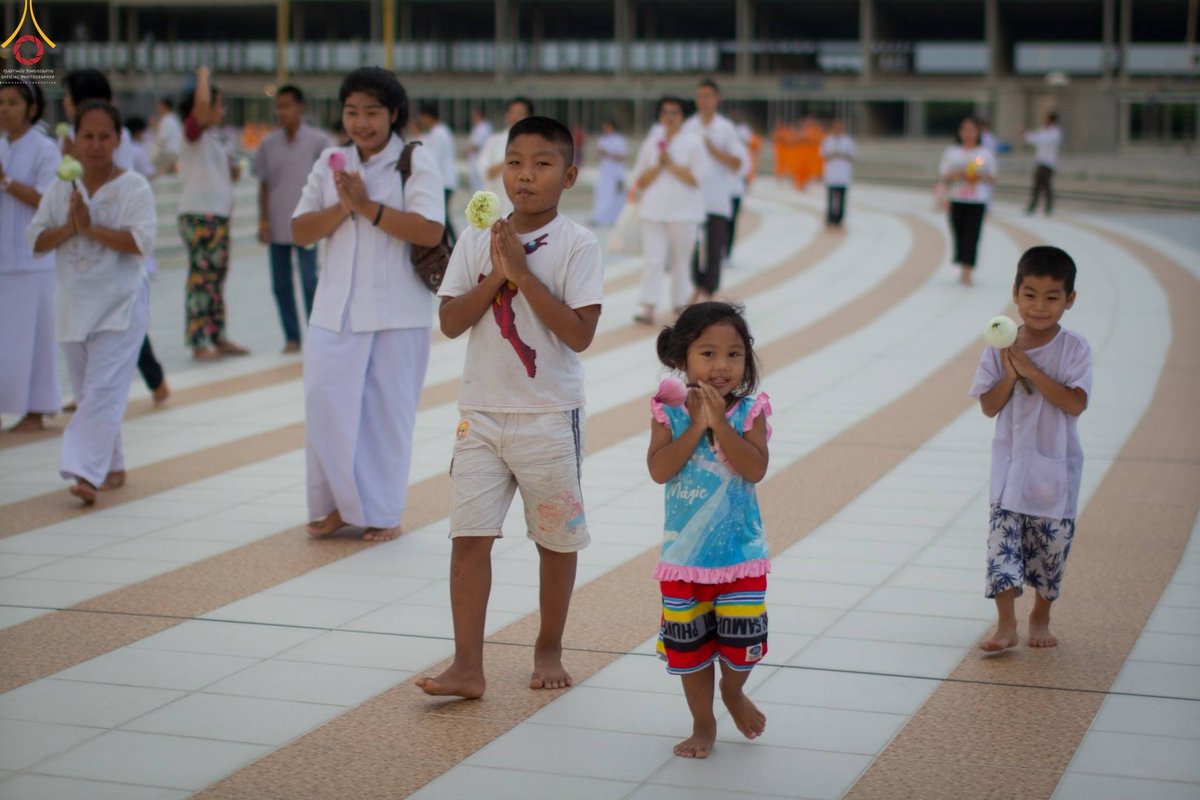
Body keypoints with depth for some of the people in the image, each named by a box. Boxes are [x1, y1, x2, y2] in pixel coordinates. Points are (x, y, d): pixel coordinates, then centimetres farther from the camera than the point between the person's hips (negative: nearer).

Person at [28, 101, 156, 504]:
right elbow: (37, 239, 3)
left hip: (120, 304, -5)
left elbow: (142, 240, -17)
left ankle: (87, 473, -18)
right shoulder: (60, 188, 7)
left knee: (104, 390, -13)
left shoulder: (134, 187, -6)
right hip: (73, 303, 5)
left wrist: (90, 228, -20)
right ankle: (112, 467, 24)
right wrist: (68, 228, -15)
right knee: (86, 392, 11)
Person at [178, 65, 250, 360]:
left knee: (216, 277, 12)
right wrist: (203, 75, -13)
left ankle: (218, 338, 19)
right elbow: (201, 104, -28)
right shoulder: (193, 132, -8)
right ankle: (199, 343, -6)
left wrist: (233, 171, 8)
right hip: (198, 214, -9)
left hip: (219, 213, 9)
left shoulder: (216, 137, 17)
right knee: (201, 276, -8)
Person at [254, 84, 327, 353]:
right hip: (277, 226, 3)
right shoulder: (269, 144, 7)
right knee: (281, 284, 5)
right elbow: (264, 185, 10)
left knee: (310, 281, -5)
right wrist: (263, 220, 3)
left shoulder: (317, 141, 0)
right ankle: (291, 337, 14)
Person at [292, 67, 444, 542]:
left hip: (397, 310, -4)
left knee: (388, 410, 4)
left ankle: (383, 511, 16)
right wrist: (342, 208, -12)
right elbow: (300, 231, 4)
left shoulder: (416, 161, -4)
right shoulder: (331, 162, 10)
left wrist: (368, 206, -19)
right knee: (326, 403, 0)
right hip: (336, 306, 4)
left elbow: (430, 231, -17)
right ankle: (339, 503, 17)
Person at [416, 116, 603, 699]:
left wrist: (524, 273, -18)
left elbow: (579, 334, -16)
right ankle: (467, 667, 1)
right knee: (469, 535, -3)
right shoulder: (477, 239, 3)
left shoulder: (577, 245, -7)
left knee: (556, 539, 10)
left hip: (550, 415, -2)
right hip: (482, 411, 3)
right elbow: (450, 322, -2)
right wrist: (496, 277, -15)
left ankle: (548, 650, 28)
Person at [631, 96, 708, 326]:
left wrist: (670, 164, -9)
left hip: (683, 211, -2)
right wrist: (658, 165, -8)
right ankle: (648, 309, -11)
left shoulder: (693, 143, 2)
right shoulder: (651, 143, 12)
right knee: (652, 259, -7)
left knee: (681, 261, 5)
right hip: (653, 210, 2)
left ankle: (681, 305, 18)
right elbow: (640, 181, 7)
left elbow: (697, 177, -8)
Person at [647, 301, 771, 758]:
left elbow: (755, 469, -20)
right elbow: (659, 470, -18)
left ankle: (733, 692, 36)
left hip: (740, 551, -1)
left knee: (742, 640, 3)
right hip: (684, 553, 1)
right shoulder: (669, 411, -6)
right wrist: (696, 425, -22)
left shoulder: (750, 410, -7)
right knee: (688, 644, 10)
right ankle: (703, 723, 28)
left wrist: (719, 422, -24)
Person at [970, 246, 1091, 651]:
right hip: (1010, 463, 1)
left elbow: (1075, 403, -19)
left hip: (1056, 469, -1)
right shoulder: (1000, 348, -2)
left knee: (1051, 545, 8)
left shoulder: (1074, 348, -8)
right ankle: (1006, 624, -3)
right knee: (1003, 540, -6)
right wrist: (1010, 375, -19)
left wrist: (1030, 369, -22)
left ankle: (1040, 618, 27)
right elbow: (989, 406, -2)